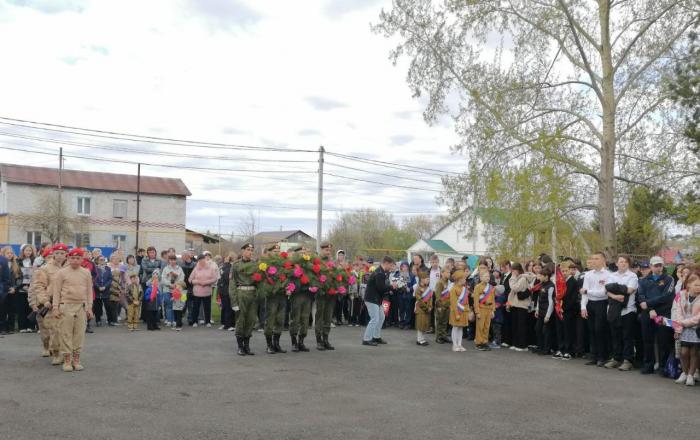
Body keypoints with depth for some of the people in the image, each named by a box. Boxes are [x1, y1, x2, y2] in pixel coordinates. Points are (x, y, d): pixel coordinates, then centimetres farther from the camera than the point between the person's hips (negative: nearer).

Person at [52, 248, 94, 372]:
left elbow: (89, 291, 11)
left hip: (81, 307, 2)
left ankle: (76, 359, 14)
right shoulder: (62, 272, 0)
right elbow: (56, 291, 0)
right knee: (66, 333, 0)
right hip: (66, 306, -2)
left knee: (79, 333, 5)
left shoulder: (86, 273, 7)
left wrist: (89, 308, 8)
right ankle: (67, 360, 7)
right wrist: (56, 307, -5)